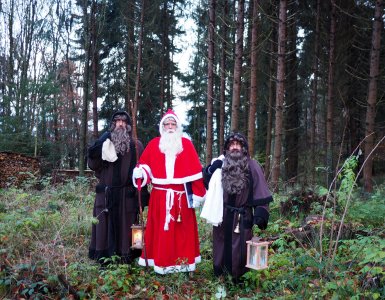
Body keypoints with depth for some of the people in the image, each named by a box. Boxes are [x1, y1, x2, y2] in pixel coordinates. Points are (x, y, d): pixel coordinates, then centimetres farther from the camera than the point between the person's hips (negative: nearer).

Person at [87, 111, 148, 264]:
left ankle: (127, 259, 12)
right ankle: (104, 259, 13)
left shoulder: (136, 145, 5)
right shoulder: (105, 142, 10)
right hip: (106, 194, 1)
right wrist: (95, 152, -14)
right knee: (106, 225, 4)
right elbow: (93, 165, 6)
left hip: (128, 195, -1)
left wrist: (142, 193, -5)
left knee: (126, 226, 2)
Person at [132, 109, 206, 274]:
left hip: (181, 195, 0)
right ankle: (160, 262, 13)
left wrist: (197, 193, -4)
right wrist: (139, 172, -19)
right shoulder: (154, 144, 7)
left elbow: (195, 170, 1)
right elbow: (144, 164, 4)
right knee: (160, 229, 4)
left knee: (182, 229, 5)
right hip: (160, 195, 1)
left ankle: (183, 261, 15)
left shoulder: (186, 144, 4)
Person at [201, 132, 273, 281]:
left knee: (240, 251, 4)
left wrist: (260, 213, -17)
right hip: (222, 216, 3)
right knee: (221, 249, 13)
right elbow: (206, 182, 10)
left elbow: (260, 192, -7)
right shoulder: (220, 164, 3)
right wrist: (210, 170, -10)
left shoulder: (252, 166, -5)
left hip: (242, 218, -3)